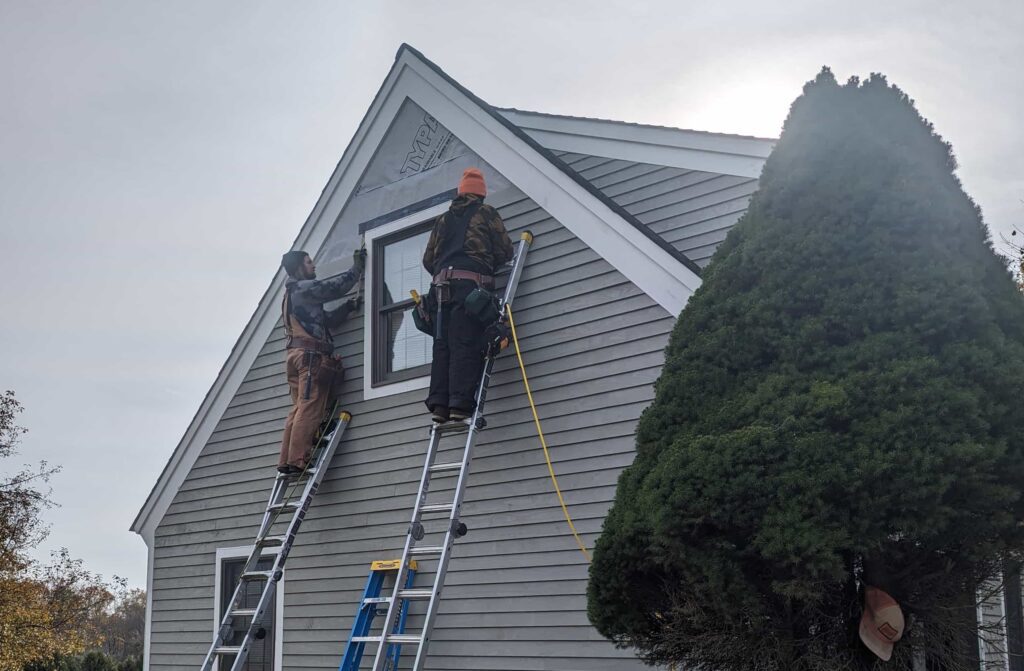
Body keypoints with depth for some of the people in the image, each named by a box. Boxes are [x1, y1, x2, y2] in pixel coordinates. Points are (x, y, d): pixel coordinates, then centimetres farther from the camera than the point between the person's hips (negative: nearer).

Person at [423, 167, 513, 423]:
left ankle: (439, 404, -8)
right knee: (466, 346, -11)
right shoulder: (486, 214, 11)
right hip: (472, 282, -4)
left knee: (442, 346, 2)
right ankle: (460, 404, -20)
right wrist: (488, 265, 26)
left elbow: (428, 259, 22)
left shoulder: (443, 219, 24)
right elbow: (505, 251, 9)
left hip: (442, 285, 4)